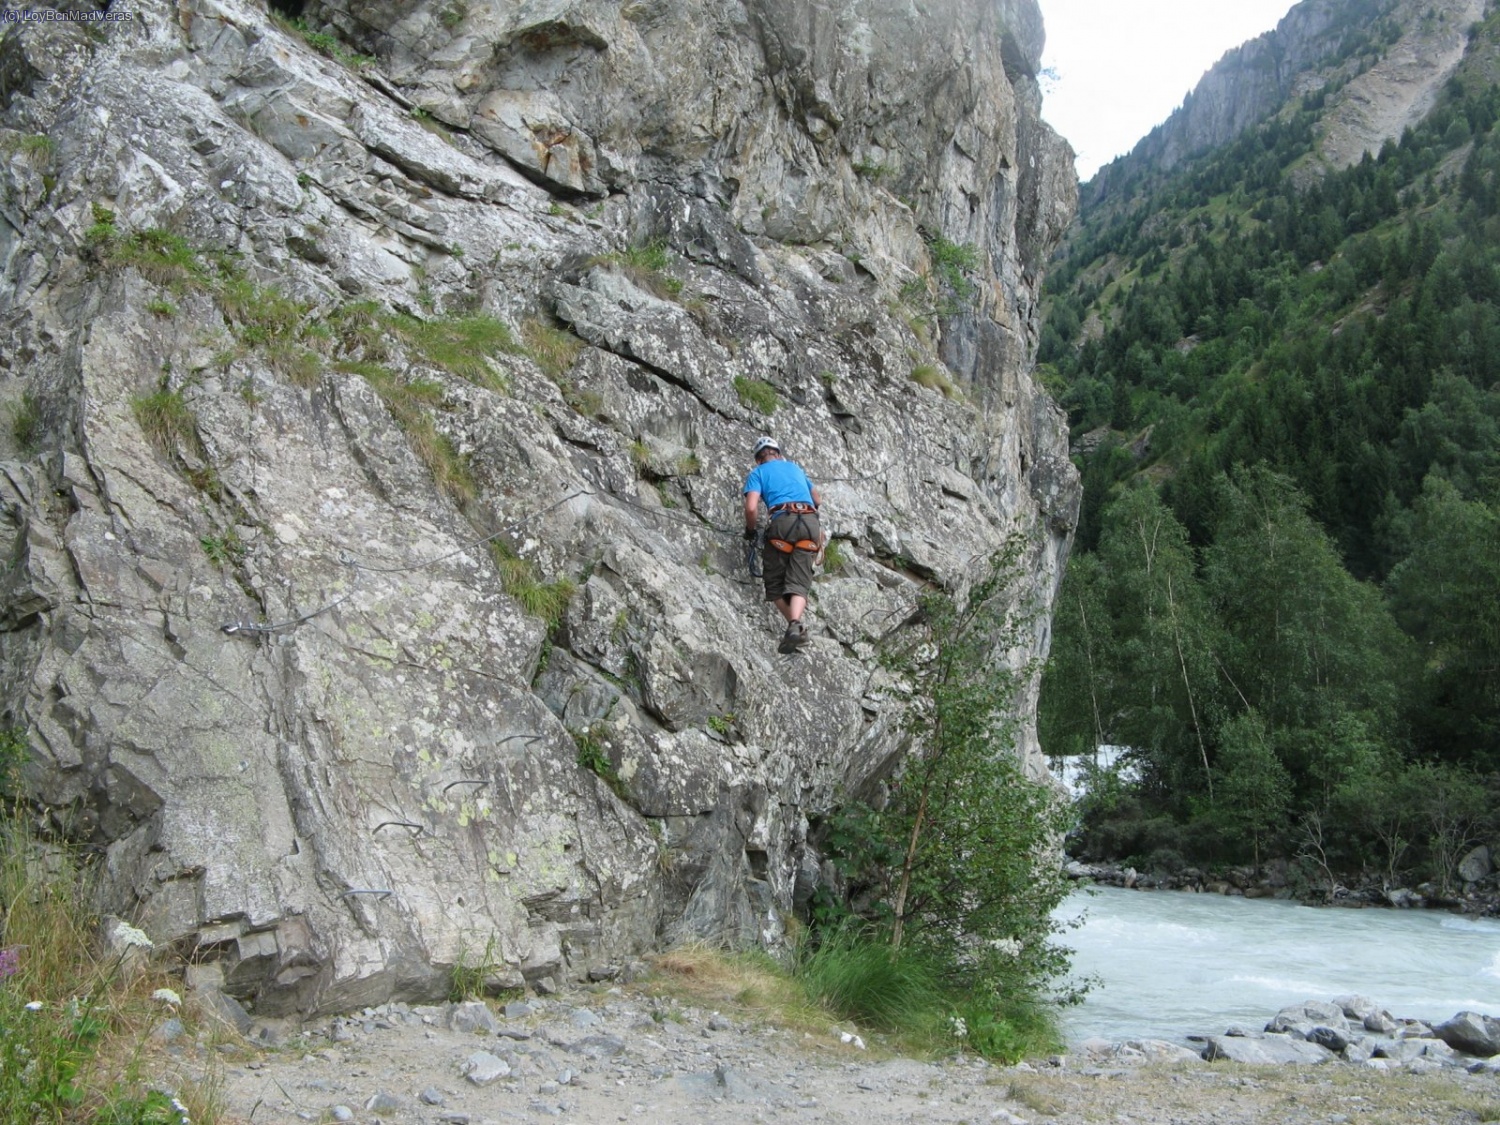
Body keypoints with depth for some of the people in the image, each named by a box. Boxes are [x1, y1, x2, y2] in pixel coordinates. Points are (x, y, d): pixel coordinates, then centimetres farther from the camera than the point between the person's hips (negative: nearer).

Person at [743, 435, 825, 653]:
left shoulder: (758, 472, 16)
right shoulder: (795, 467, 31)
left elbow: (751, 508, 0)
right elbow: (818, 501, 38)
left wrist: (750, 529, 18)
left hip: (783, 521, -3)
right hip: (811, 522, 3)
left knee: (774, 581, 9)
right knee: (799, 581, -6)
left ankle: (795, 624, -6)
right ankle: (796, 625, -30)